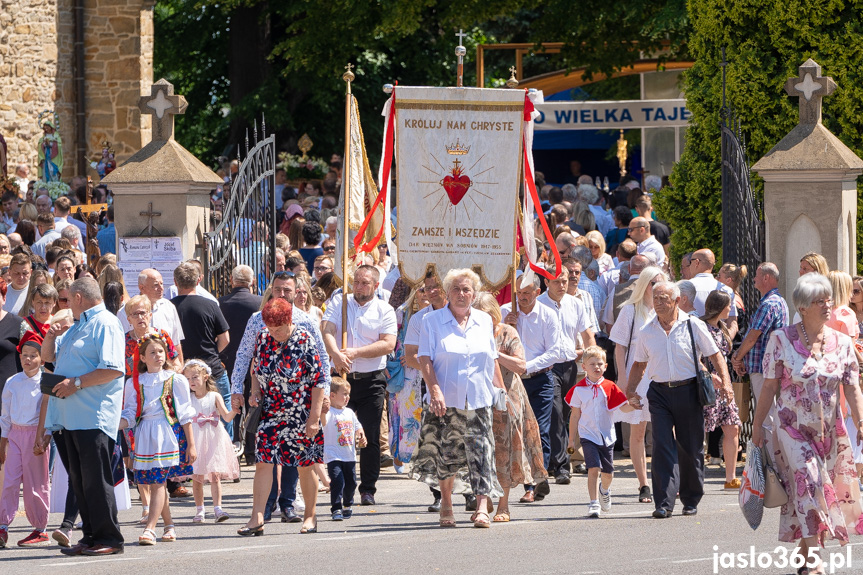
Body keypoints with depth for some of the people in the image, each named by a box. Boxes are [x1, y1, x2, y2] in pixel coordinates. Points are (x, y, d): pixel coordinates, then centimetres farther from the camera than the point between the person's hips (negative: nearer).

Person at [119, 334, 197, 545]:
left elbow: (185, 415, 3)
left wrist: (191, 444, 1)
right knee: (154, 483, 6)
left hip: (169, 434, -3)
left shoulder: (175, 380, 2)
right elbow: (129, 416, 8)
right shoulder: (134, 383, 8)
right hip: (145, 437, 4)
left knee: (158, 482, -12)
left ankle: (150, 528, -18)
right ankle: (169, 526, 19)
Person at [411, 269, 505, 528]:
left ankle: (482, 508, -11)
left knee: (481, 453, -8)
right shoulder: (433, 321, 1)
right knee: (446, 453, 2)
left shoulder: (484, 321, 12)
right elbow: (425, 359, -6)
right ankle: (446, 504, 18)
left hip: (479, 400, 2)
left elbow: (492, 359, 18)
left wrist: (501, 389, 13)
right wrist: (435, 391, -17)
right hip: (447, 400, -2)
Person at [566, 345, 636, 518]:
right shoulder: (579, 389, -1)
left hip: (607, 436, 2)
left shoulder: (610, 388, 0)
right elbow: (575, 415, 5)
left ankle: (605, 490, 43)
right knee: (593, 468, -17)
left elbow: (623, 407, 0)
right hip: (588, 436, -2)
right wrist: (572, 439, 7)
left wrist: (634, 405, -22)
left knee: (608, 473, 10)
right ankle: (594, 503, -11)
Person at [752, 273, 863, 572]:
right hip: (792, 428, -3)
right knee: (807, 482, -18)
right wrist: (758, 424, 0)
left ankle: (805, 551, 21)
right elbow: (769, 387, -1)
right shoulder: (782, 339, -5)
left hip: (830, 432, 3)